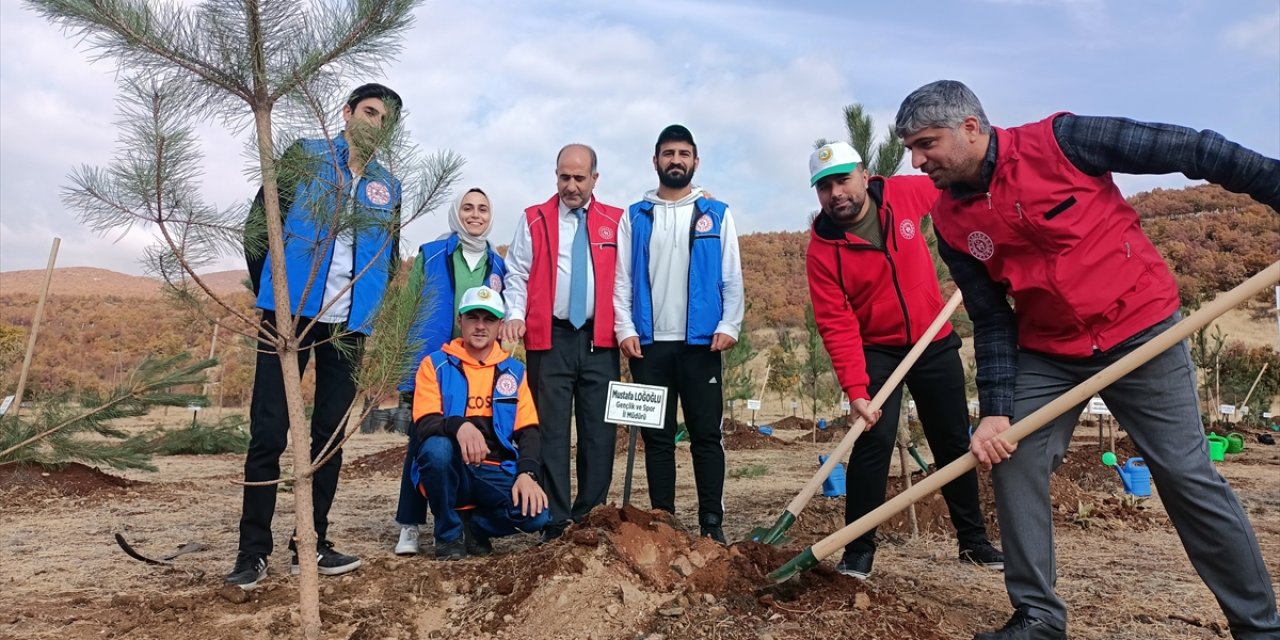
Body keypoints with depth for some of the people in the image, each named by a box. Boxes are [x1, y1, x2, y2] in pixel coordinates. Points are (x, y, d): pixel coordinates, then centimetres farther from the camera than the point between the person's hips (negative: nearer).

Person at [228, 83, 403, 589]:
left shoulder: (388, 187, 12)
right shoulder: (305, 156, 3)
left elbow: (391, 260, 18)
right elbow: (258, 224, 2)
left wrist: (368, 311, 10)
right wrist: (271, 295, 4)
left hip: (347, 325, 3)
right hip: (289, 315, -3)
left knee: (330, 433, 7)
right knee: (268, 433, -2)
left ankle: (313, 544, 17)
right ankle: (253, 550, 8)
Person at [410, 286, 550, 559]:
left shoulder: (514, 370, 9)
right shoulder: (436, 364, 1)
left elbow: (528, 431, 2)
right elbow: (424, 425, -12)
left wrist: (527, 473, -17)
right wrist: (459, 425, -34)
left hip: (496, 474, 2)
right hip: (452, 471, -1)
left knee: (537, 514, -26)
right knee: (437, 448, -35)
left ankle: (472, 525, 7)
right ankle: (449, 533, -7)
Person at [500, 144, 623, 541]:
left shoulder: (615, 222, 9)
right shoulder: (534, 221, 8)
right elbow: (517, 274, 6)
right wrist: (515, 315, -10)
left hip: (600, 340, 1)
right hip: (550, 338, -1)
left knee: (599, 431, 4)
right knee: (551, 430, 2)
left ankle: (590, 518, 16)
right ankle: (557, 523, 10)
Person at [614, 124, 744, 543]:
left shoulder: (716, 214, 9)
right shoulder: (634, 217, 10)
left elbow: (732, 278, 4)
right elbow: (621, 279, 5)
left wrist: (728, 325, -9)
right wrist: (625, 329, -6)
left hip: (701, 342, -1)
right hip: (649, 343, 1)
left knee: (707, 435, 2)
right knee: (657, 437, 7)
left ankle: (712, 524, 10)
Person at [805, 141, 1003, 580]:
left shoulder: (905, 194, -12)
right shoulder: (821, 250, -19)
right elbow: (837, 325, -21)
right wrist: (855, 389, -29)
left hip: (935, 341, 3)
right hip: (876, 350, -3)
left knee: (954, 442, 12)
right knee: (873, 441, -16)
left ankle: (973, 539, 29)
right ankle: (859, 549, -2)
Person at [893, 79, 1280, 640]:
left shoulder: (1061, 141, -17)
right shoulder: (952, 222, -4)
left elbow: (1192, 151, -11)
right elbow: (990, 321, -2)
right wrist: (996, 410, -9)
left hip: (1141, 332, -4)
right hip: (1045, 354, 4)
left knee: (1188, 478, -1)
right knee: (1012, 462, -3)